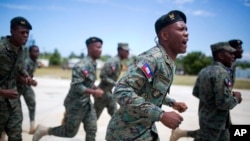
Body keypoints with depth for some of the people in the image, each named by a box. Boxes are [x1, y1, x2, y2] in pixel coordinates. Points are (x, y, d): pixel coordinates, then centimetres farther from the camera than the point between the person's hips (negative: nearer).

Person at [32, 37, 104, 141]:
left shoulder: (93, 64, 6)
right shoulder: (82, 66, -23)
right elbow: (76, 86, -28)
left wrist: (96, 89, 2)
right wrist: (94, 92, -23)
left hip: (87, 103, 9)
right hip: (76, 104, -8)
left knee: (92, 130, 8)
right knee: (70, 132, 5)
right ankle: (44, 130, 23)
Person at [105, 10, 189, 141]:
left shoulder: (169, 62, 5)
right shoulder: (151, 58, -25)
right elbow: (121, 91, -35)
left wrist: (172, 103, 12)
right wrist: (161, 115, -34)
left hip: (147, 129, 9)